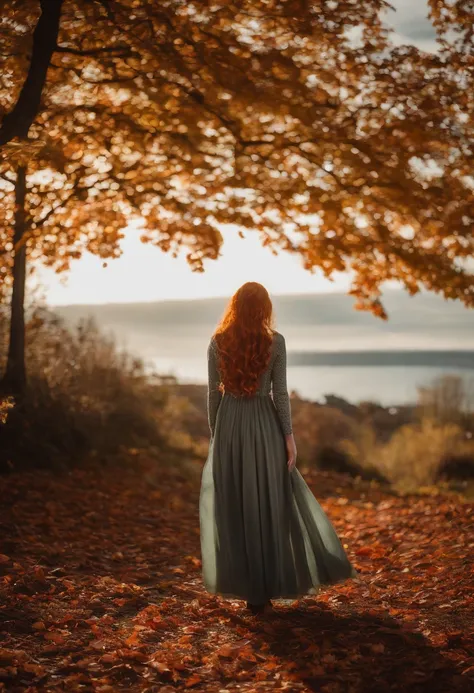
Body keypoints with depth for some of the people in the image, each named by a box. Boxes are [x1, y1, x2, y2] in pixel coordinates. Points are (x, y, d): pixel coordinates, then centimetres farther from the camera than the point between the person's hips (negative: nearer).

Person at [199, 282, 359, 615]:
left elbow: (214, 392, 2)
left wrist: (214, 434, 11)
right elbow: (280, 393, -7)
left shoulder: (218, 342, -1)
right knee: (268, 504, 8)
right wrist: (289, 436, -1)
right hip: (263, 424, -1)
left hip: (229, 424, 2)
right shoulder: (275, 341, -6)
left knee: (234, 506, 11)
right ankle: (263, 590, 14)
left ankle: (243, 585, 18)